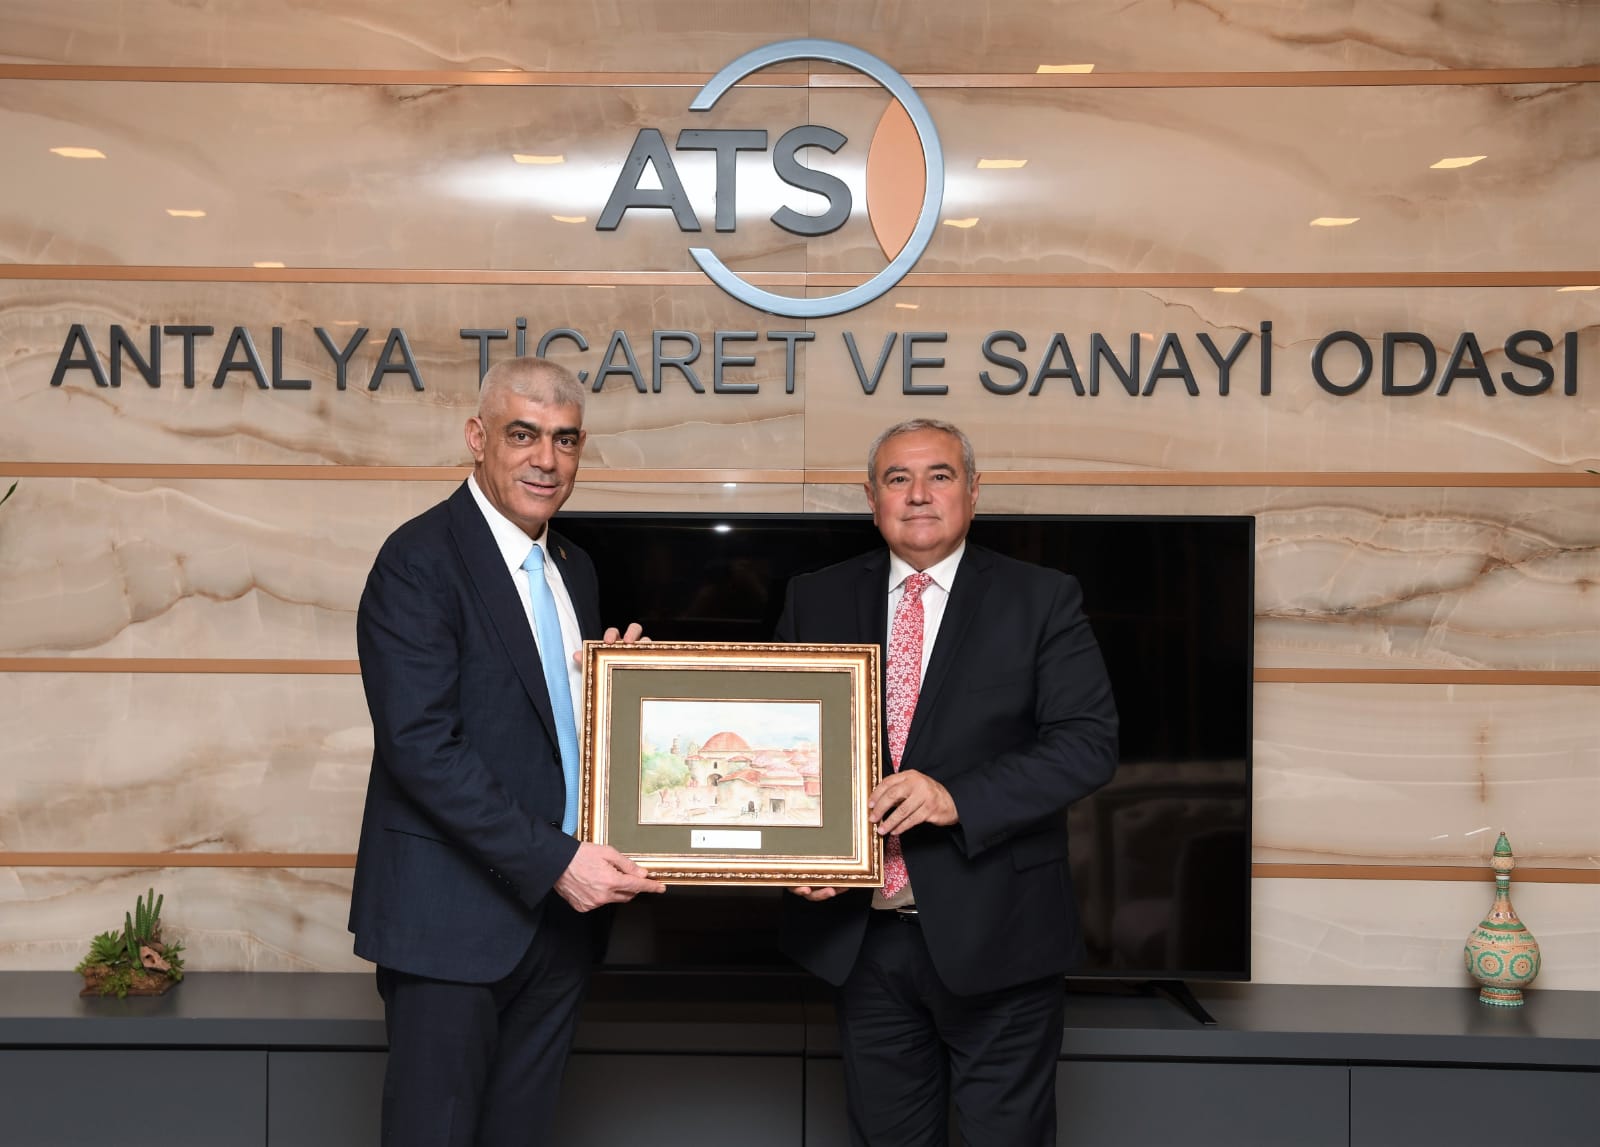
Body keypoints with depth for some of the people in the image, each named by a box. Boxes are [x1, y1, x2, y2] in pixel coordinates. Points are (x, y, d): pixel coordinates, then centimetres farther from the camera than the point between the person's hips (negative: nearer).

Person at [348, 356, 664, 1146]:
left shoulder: (574, 570, 12)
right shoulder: (420, 560, -12)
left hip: (559, 909, 7)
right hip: (455, 913, -7)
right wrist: (553, 860, -21)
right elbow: (420, 746, -20)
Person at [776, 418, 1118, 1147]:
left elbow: (1089, 740, -10)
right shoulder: (815, 601, 6)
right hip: (860, 937, 3)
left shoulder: (1041, 601, -2)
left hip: (994, 935, -2)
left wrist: (957, 799, -22)